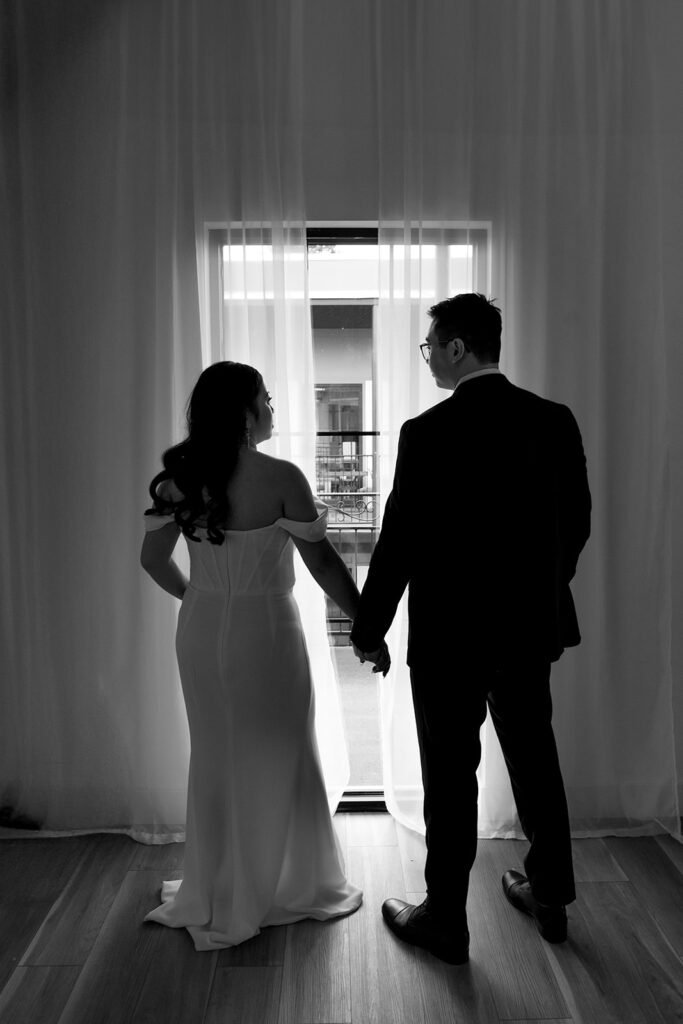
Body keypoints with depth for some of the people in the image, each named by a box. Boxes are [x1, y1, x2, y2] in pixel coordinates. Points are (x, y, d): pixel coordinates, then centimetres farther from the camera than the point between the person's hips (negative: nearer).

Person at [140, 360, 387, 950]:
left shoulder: (180, 478, -2)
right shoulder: (279, 478, -18)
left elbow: (154, 558, 5)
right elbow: (322, 562, -17)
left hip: (201, 631, 5)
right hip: (263, 631, -5)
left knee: (214, 758, 20)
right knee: (276, 759, 13)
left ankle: (215, 894, 36)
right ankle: (295, 888, 32)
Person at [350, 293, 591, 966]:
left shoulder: (429, 433, -18)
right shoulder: (555, 421, -1)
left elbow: (400, 543, -15)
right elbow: (576, 524, 6)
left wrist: (369, 629, -2)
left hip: (451, 634, -5)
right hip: (532, 628, 6)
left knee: (451, 777, 9)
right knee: (535, 760, 21)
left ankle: (445, 923, 26)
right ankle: (550, 897, 38)